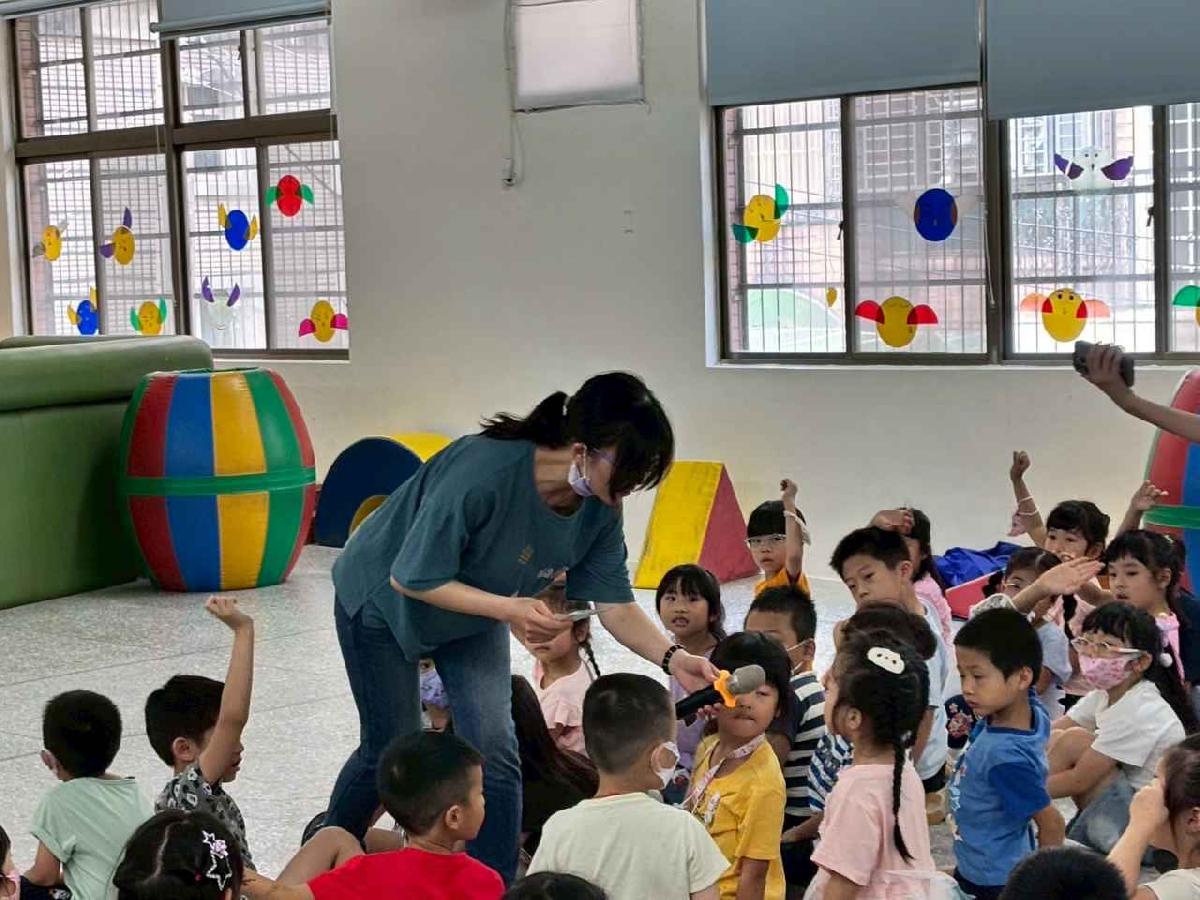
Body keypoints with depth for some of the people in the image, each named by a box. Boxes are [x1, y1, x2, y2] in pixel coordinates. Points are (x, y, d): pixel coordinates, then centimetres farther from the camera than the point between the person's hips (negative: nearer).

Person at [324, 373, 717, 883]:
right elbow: (411, 578, -32)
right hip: (384, 600, -5)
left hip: (475, 614, 5)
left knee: (494, 754, -8)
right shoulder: (482, 470, -41)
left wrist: (673, 658, -32)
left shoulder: (600, 510, -21)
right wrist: (510, 609, -40)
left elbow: (617, 608, -15)